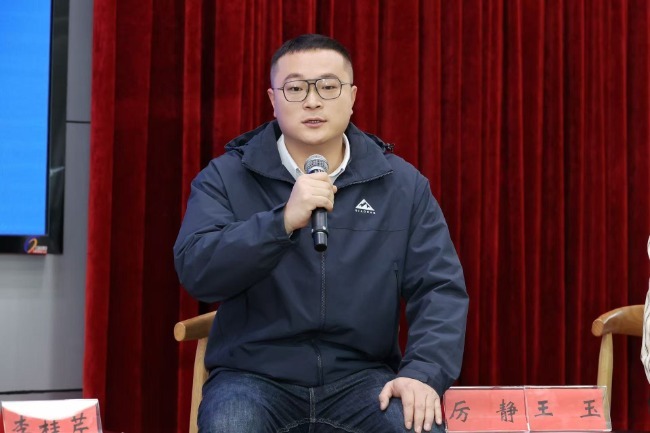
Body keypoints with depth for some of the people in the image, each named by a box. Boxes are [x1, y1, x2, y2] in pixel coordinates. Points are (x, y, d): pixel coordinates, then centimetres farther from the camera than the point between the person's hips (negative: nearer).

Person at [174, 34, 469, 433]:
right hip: (254, 377, -1)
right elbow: (196, 270, -13)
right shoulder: (226, 177, 1)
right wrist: (283, 220, -27)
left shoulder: (402, 184, 5)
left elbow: (440, 287, 1)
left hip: (361, 377, 2)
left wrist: (424, 372, -16)